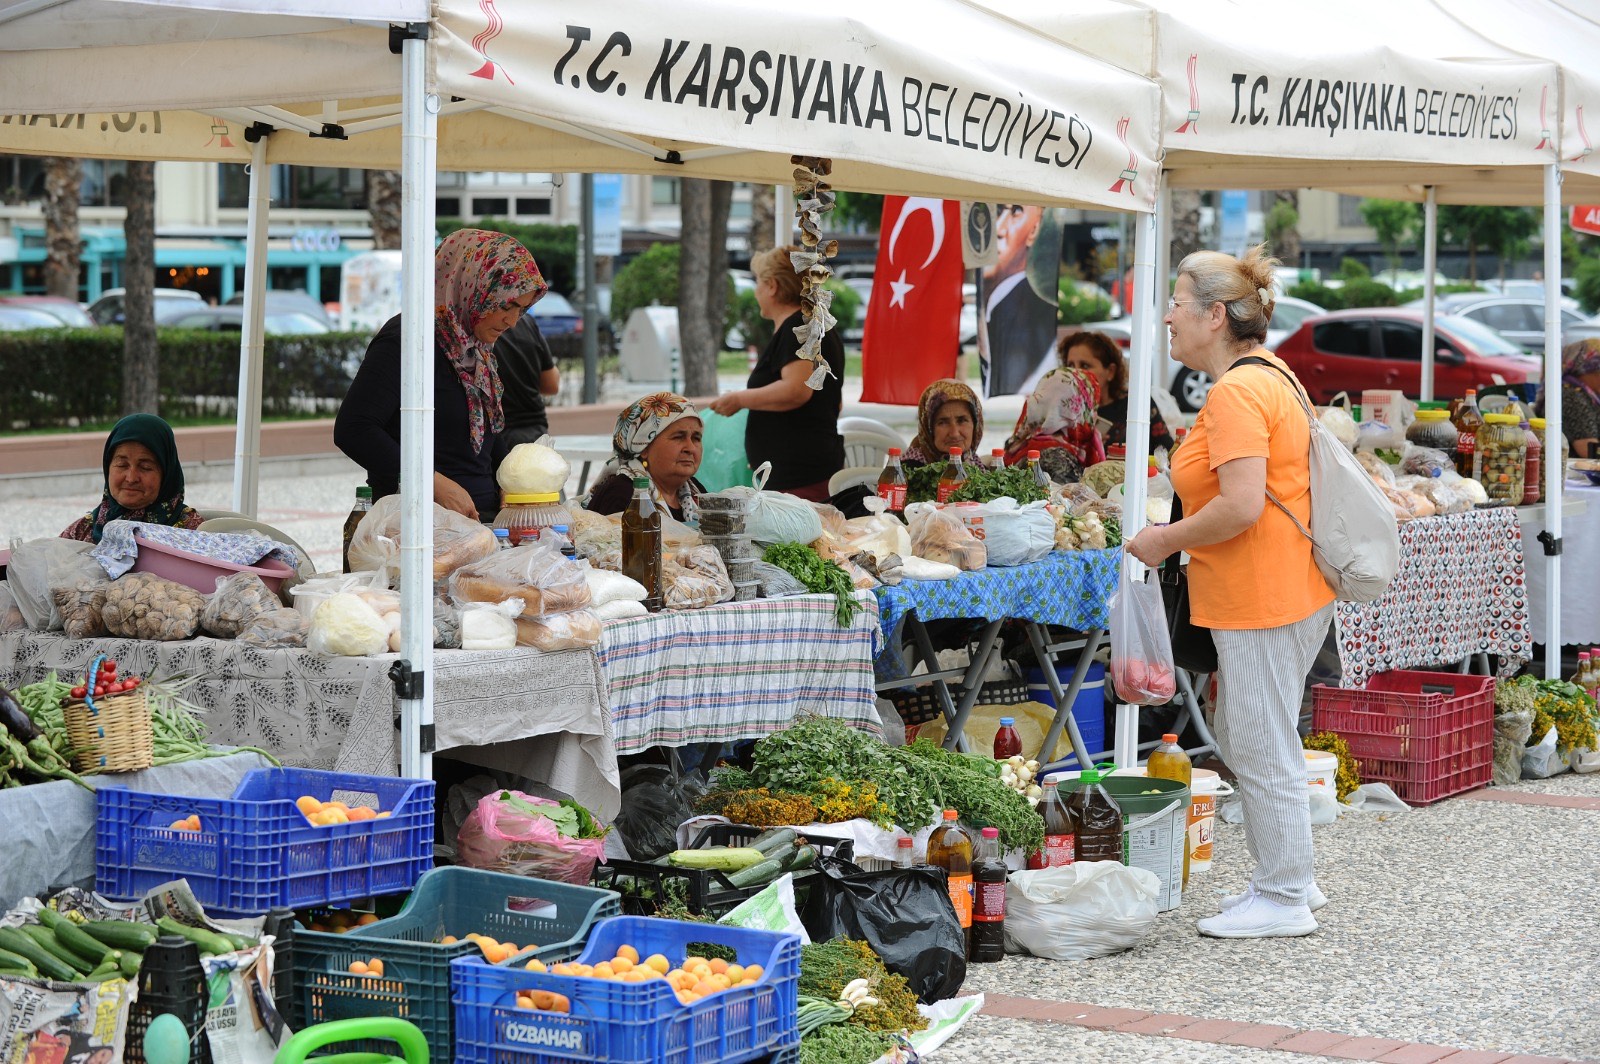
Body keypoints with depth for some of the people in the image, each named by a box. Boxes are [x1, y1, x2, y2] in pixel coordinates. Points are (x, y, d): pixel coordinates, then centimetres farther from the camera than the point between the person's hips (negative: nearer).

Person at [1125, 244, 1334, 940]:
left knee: (1263, 750, -1)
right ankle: (1289, 877, 28)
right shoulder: (1270, 374, 15)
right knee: (1242, 740, 19)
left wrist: (1166, 539, -13)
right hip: (1287, 589, 11)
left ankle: (1283, 901, 9)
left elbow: (1241, 505, -27)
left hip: (1262, 597, -11)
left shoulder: (1236, 392, -18)